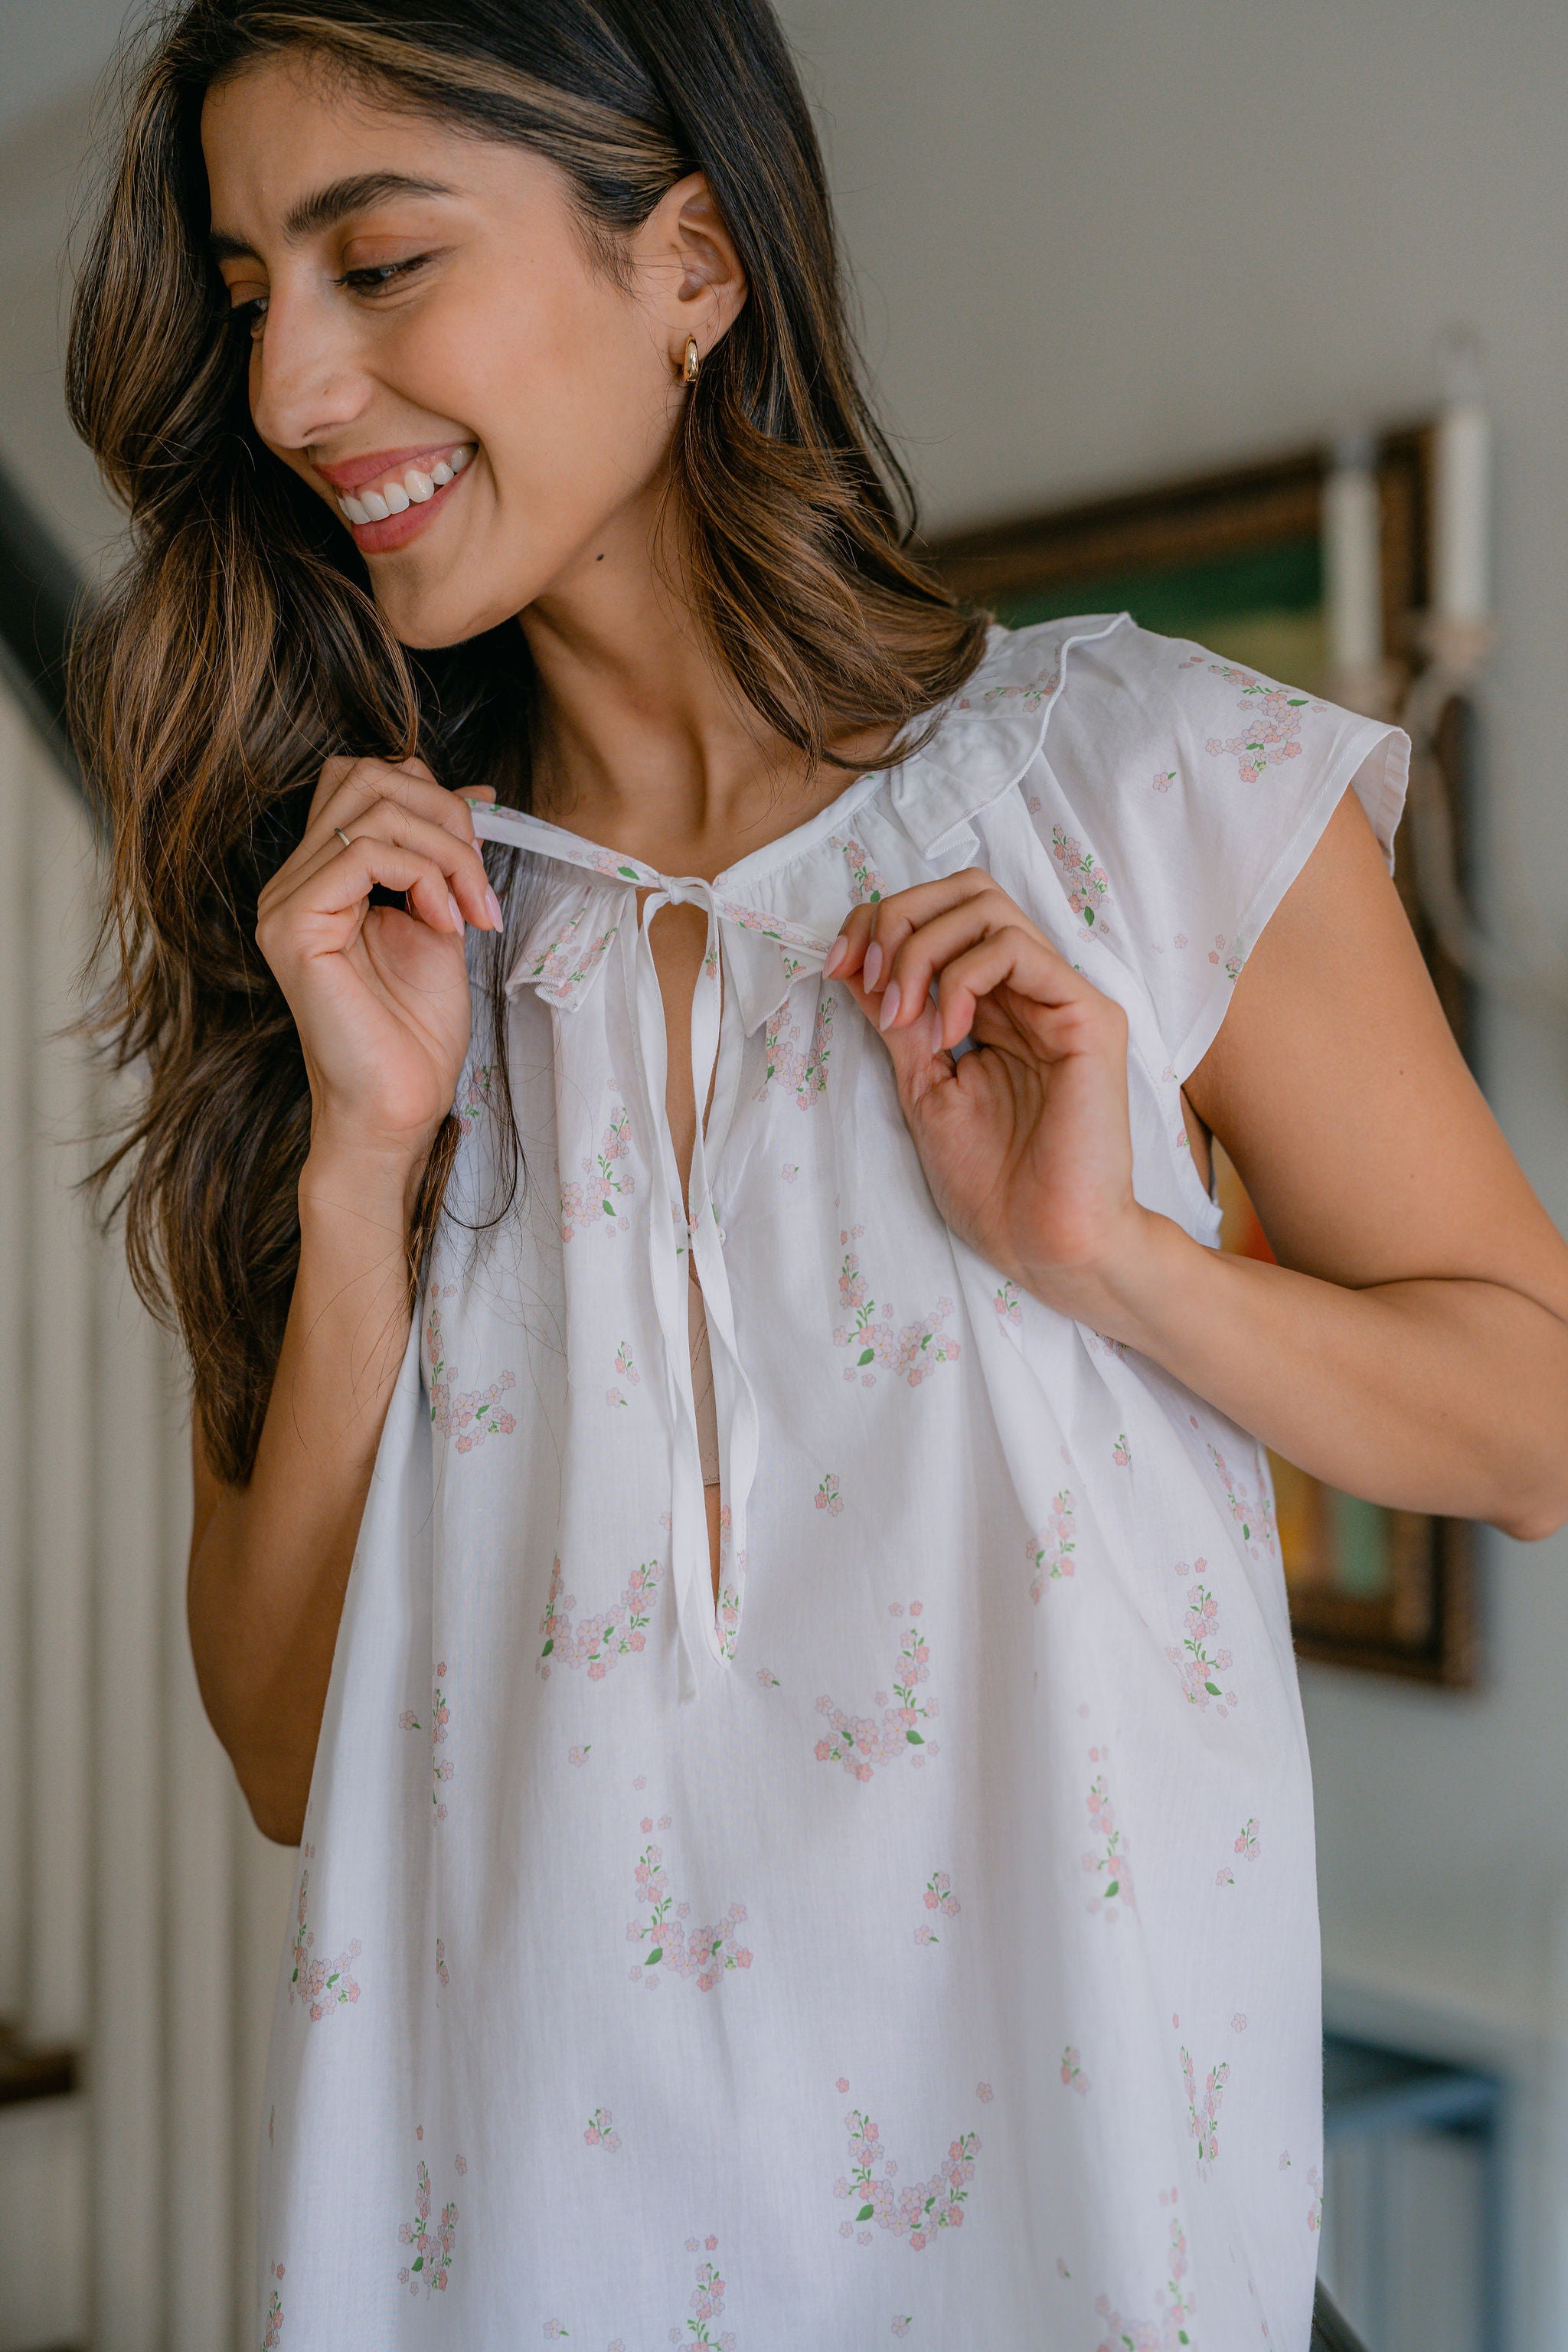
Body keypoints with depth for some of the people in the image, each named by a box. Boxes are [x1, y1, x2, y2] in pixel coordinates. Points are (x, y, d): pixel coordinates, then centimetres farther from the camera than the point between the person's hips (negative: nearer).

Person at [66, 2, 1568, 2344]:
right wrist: (367, 1152, -14)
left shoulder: (1152, 785, -6)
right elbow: (293, 1760, -3)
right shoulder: (340, 896, 0)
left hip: (1049, 2138, -1)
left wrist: (1103, 1251, -15)